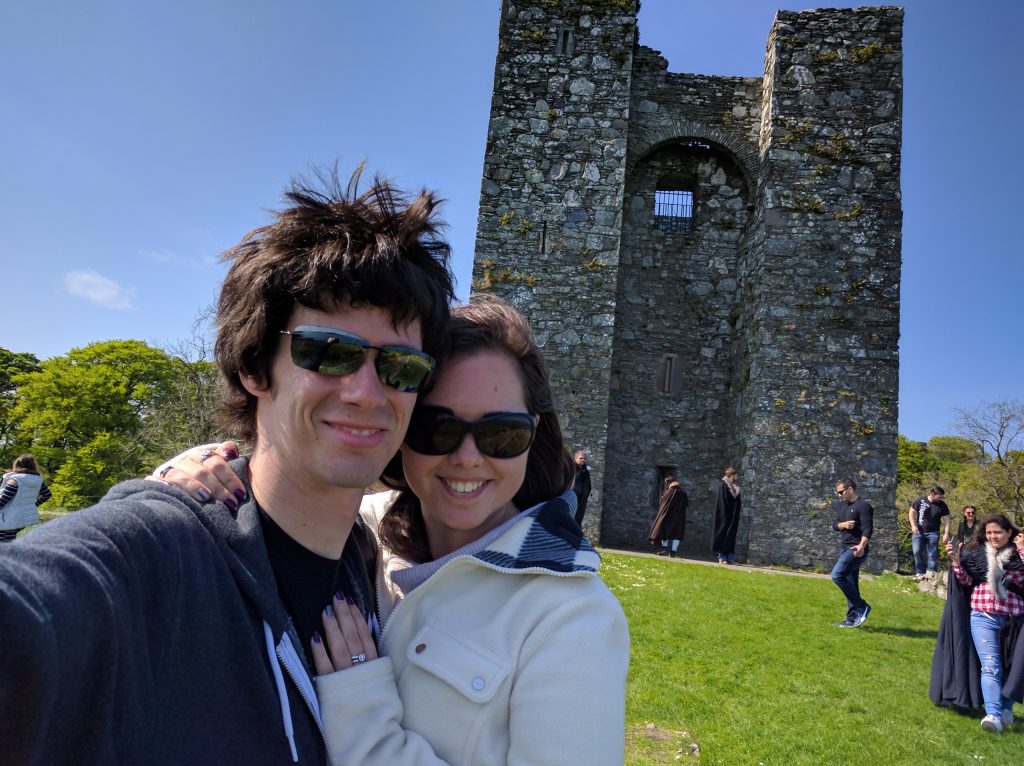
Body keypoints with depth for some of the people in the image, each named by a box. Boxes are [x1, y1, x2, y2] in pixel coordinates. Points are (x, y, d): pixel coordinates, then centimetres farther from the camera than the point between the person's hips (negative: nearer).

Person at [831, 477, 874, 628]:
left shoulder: (863, 506, -11)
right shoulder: (842, 505, 16)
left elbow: (868, 528, -21)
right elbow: (835, 525, 15)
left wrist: (862, 546, -36)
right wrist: (843, 524, -9)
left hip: (856, 550, -9)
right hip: (844, 548, 9)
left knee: (837, 575, -20)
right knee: (850, 584, 11)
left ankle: (862, 607, -9)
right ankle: (853, 619, 16)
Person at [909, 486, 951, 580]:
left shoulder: (942, 505, -2)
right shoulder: (920, 501, -5)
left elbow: (947, 520, -1)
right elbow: (911, 512, 2)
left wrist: (946, 534, -8)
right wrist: (913, 525, -8)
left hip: (933, 533, 0)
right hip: (919, 532, 0)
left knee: (932, 553, -4)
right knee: (917, 552, -3)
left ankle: (931, 571, -1)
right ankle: (919, 572, 4)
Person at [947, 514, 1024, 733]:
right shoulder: (976, 552, 2)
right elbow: (967, 581, 2)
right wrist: (955, 562, -13)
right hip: (983, 618, -1)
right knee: (991, 667, -7)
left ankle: (1006, 709, 30)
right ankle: (993, 715, -15)